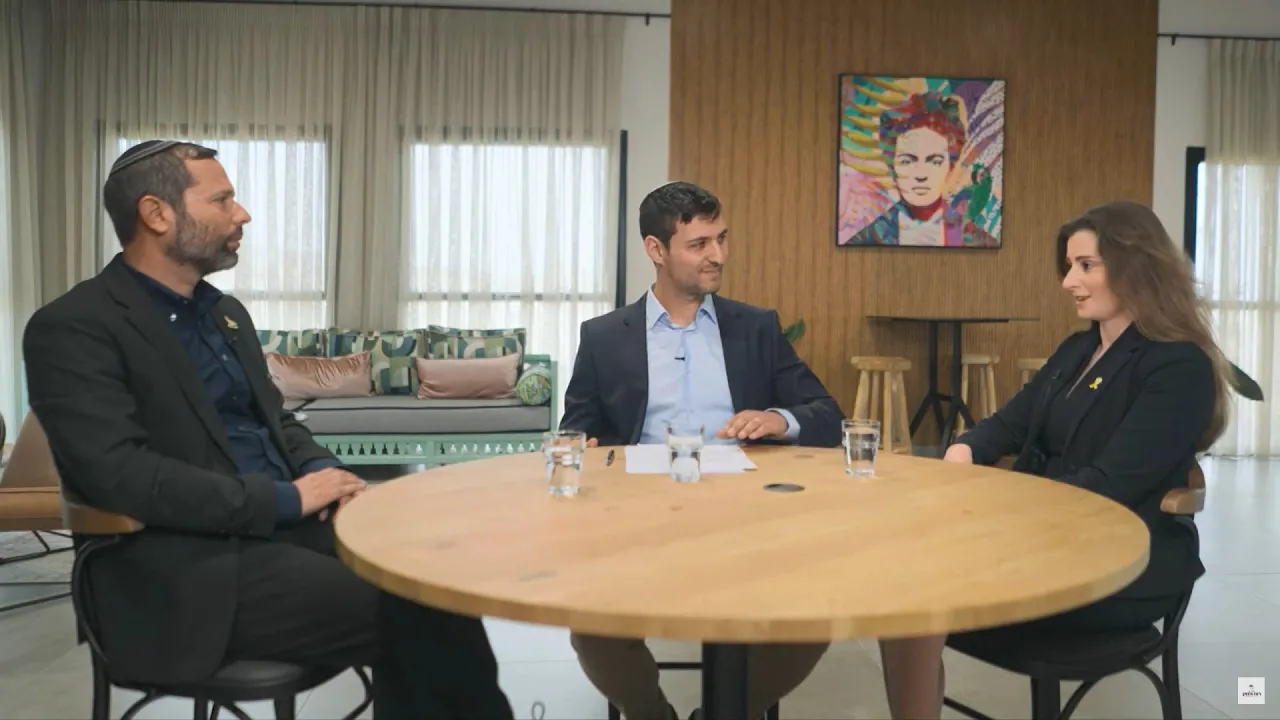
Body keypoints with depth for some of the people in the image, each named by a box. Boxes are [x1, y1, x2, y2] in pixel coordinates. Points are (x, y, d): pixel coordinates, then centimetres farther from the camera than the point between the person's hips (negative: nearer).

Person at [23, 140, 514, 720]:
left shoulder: (224, 312, 16)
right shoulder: (72, 328, -8)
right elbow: (117, 474, -20)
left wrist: (320, 472, -1)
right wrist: (285, 499, -18)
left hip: (287, 522, 7)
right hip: (189, 565, -7)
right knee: (406, 617, -22)